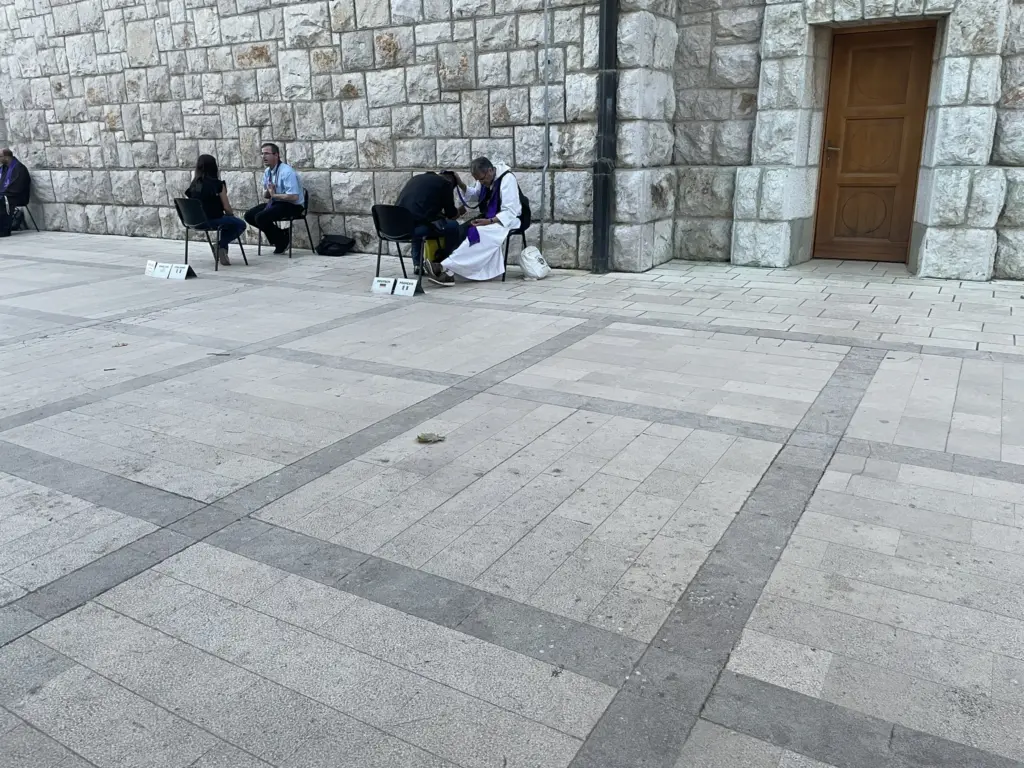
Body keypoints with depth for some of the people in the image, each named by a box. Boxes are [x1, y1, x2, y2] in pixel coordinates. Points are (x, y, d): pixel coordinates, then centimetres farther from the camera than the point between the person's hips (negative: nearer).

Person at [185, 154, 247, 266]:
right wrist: (232, 215, 14)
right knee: (241, 224, 17)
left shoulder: (193, 185, 6)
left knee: (227, 220, 32)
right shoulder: (217, 184, -9)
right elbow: (227, 208, -10)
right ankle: (221, 245, 2)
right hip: (213, 220, -6)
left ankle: (221, 248, 24)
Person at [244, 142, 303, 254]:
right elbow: (265, 195, 14)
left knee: (261, 217, -24)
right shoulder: (267, 172, 6)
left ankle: (282, 239, 0)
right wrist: (268, 192, -10)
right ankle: (278, 236, 7)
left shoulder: (286, 172, -20)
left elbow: (294, 197, -27)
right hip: (276, 202, 9)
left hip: (292, 206, -9)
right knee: (249, 215, 0)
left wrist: (274, 195, -19)